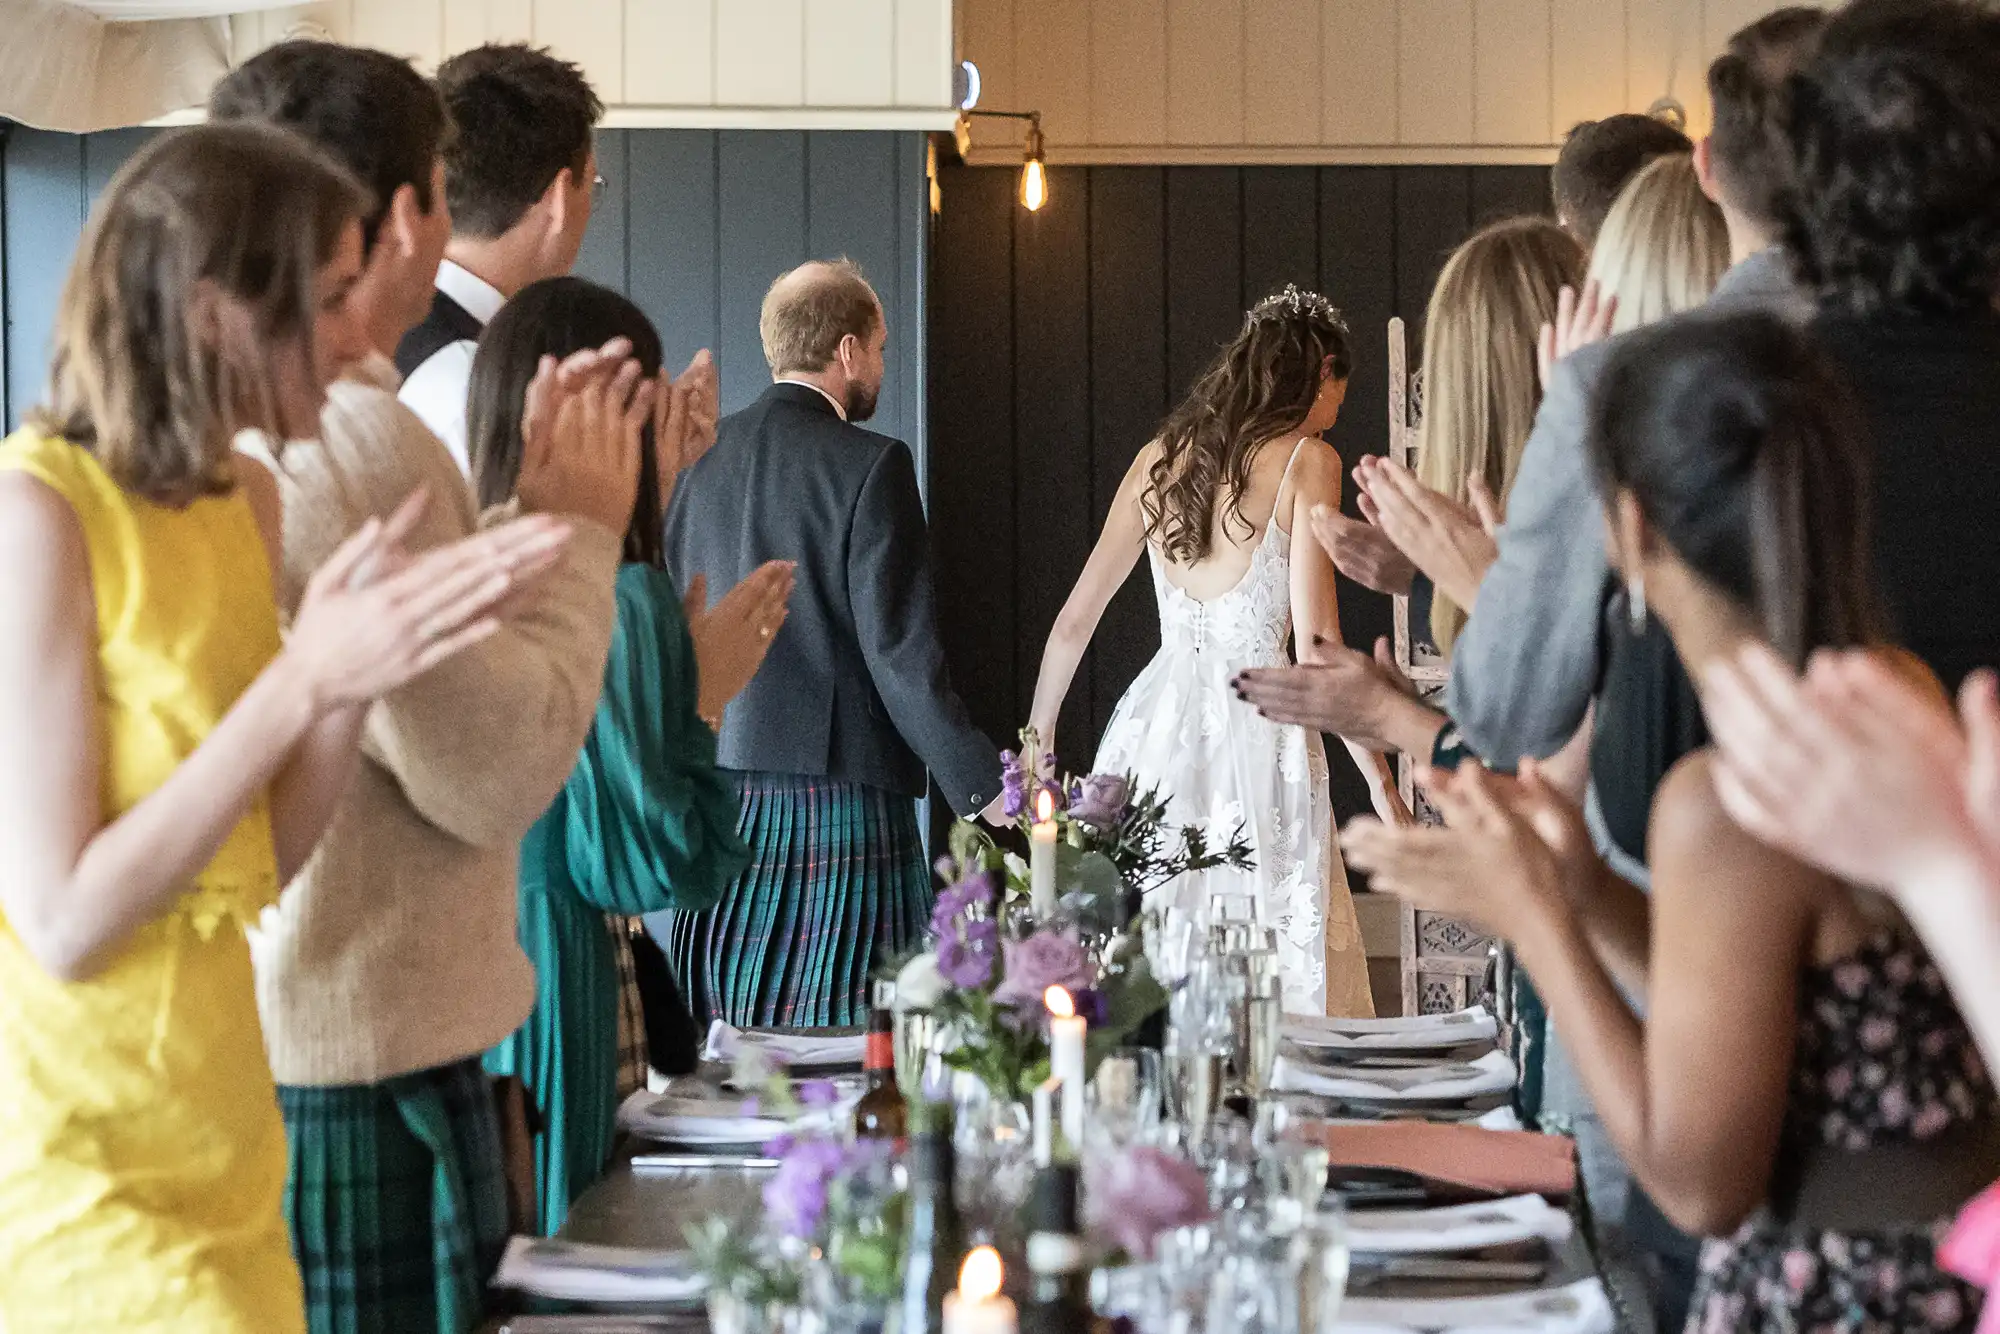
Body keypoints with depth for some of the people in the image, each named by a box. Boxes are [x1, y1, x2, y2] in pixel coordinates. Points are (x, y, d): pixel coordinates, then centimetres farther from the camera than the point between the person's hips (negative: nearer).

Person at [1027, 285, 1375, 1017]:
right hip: (1257, 730, -5)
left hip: (1155, 727, 5)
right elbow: (1316, 641, -9)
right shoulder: (1307, 461, -2)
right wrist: (1381, 776, -3)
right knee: (1274, 980, -4)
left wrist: (1038, 735, 27)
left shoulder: (1159, 459, 13)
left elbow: (1075, 619, 16)